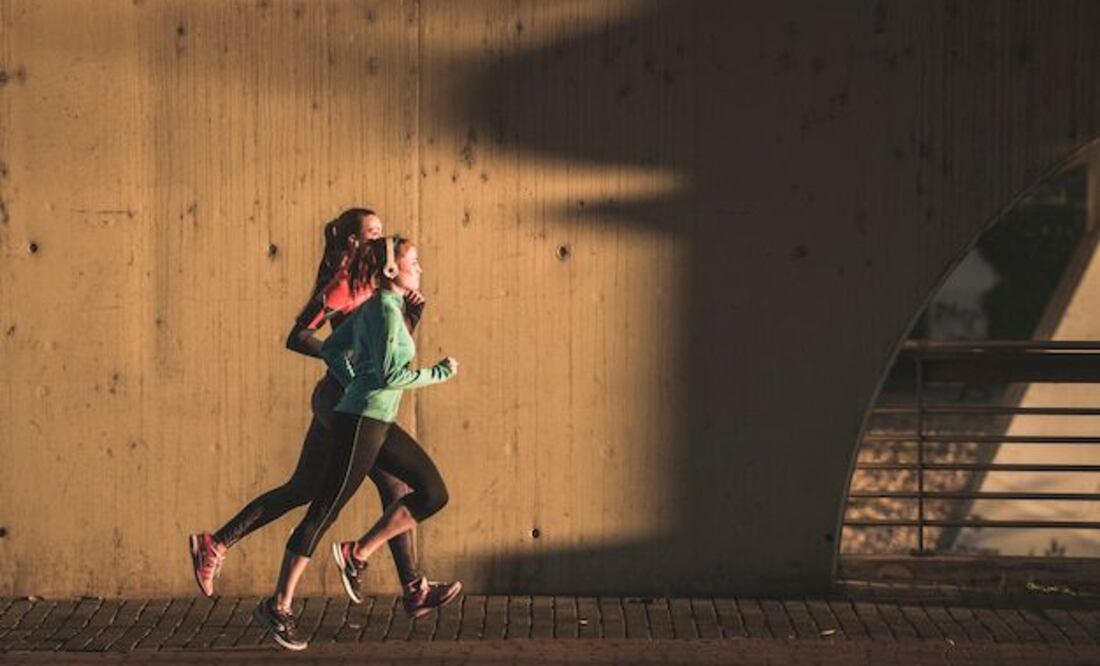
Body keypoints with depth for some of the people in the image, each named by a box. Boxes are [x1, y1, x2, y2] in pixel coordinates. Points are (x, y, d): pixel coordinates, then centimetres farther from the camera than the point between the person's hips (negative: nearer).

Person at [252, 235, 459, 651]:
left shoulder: (376, 307, 14)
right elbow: (390, 374, -22)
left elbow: (332, 349, 22)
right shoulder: (385, 310, -14)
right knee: (325, 511, -4)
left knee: (433, 492, 6)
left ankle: (358, 554, 9)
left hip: (378, 424, 10)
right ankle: (279, 606, 3)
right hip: (361, 422, -10)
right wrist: (439, 373, -12)